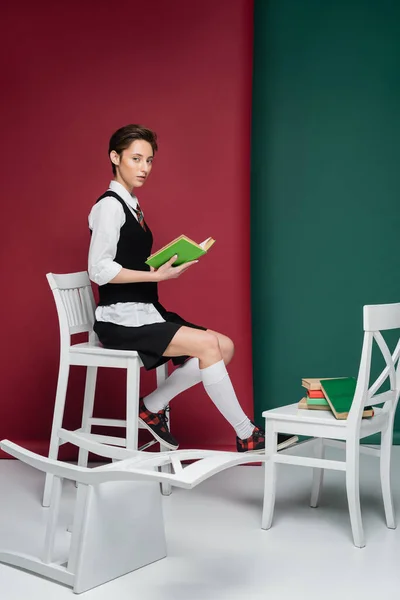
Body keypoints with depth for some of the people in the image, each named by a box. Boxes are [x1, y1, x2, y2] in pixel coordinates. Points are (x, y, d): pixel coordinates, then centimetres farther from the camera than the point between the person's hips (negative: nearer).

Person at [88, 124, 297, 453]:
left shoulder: (130, 205, 18)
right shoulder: (110, 205, -8)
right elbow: (99, 270, -17)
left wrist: (169, 264, 0)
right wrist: (157, 275, -18)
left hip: (145, 312, 9)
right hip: (121, 319, -9)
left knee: (225, 346, -3)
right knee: (207, 344, -23)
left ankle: (153, 406, 4)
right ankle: (247, 435, -13)